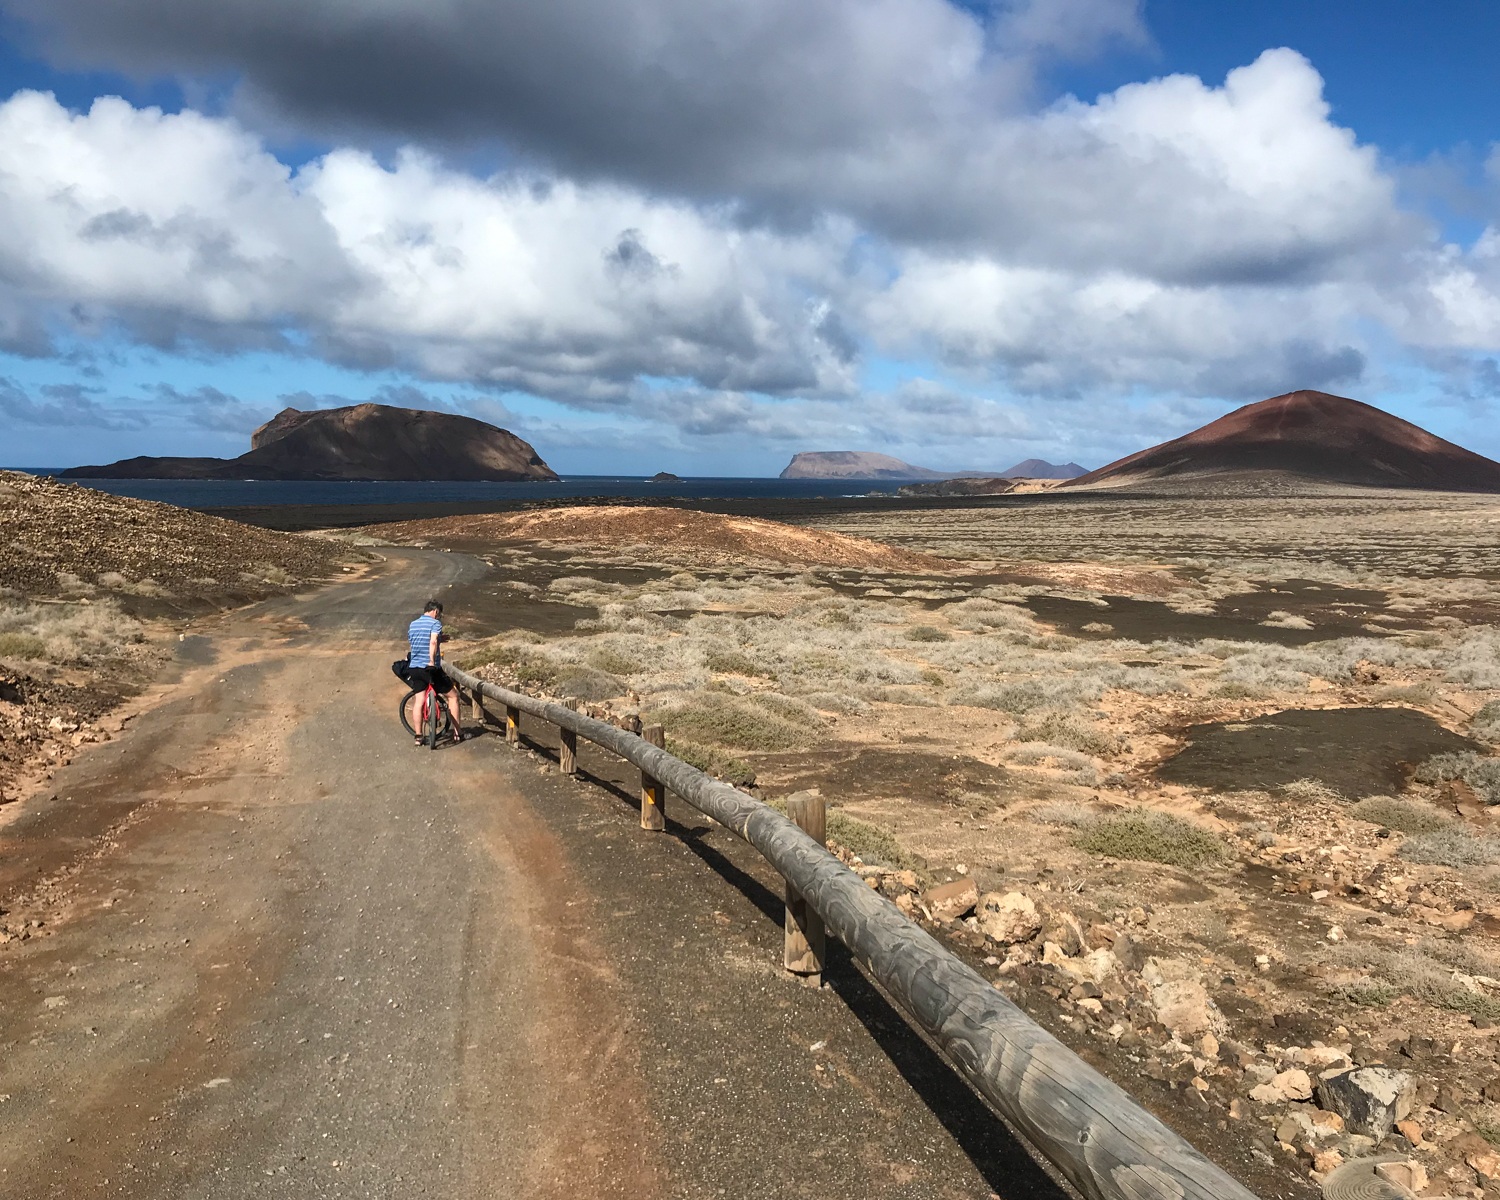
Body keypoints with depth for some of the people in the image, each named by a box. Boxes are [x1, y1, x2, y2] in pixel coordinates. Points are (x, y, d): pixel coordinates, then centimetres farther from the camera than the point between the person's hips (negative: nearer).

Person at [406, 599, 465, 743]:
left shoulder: (412, 625, 13)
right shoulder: (435, 623, -8)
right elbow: (433, 642, -27)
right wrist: (432, 661, -29)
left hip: (414, 668, 6)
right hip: (431, 668, -6)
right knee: (453, 696, 8)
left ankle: (418, 736, 10)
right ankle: (457, 733, 10)